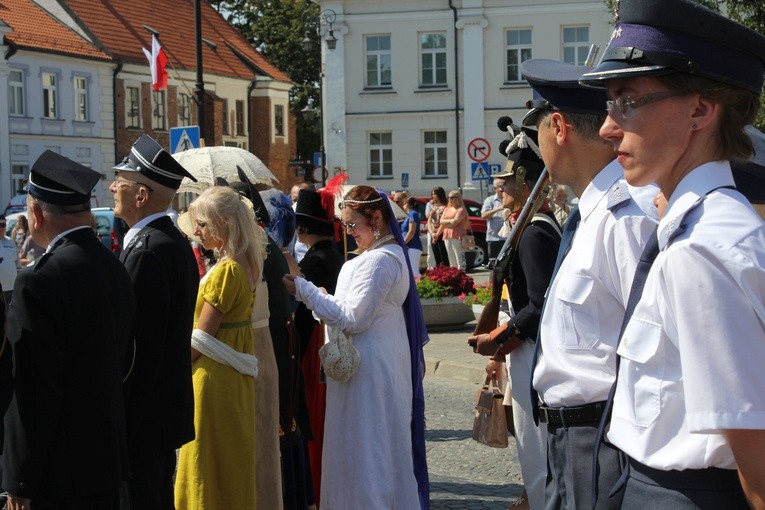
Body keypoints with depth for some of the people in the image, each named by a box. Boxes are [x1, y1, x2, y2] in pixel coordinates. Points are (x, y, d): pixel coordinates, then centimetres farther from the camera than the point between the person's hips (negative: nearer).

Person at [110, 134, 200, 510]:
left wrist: (121, 421, -19)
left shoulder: (148, 251, -21)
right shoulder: (173, 242, 11)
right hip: (167, 408, 10)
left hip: (141, 413, -10)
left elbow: (139, 347, -23)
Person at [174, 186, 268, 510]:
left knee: (209, 463, 2)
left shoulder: (225, 271, -20)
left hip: (214, 377, -9)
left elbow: (200, 340, -18)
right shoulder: (245, 265, 6)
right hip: (236, 374, 9)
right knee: (234, 458, 17)